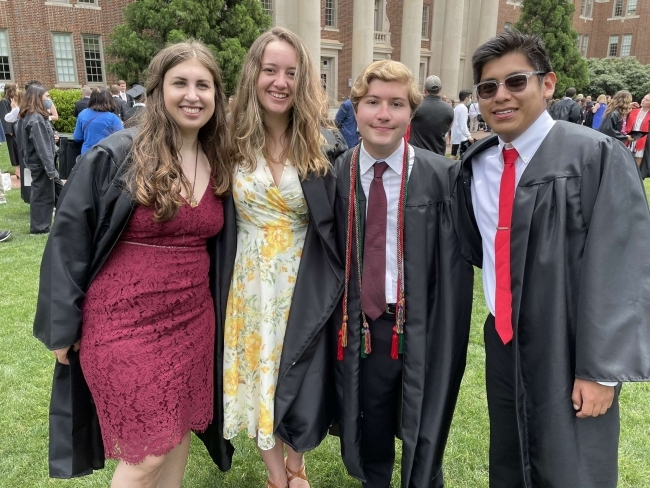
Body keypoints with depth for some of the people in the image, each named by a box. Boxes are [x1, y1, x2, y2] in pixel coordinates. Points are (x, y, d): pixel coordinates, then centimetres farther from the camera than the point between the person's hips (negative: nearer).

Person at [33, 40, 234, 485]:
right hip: (124, 325, -4)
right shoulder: (113, 157, -13)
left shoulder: (218, 166, 3)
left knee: (179, 433, 17)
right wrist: (62, 325, -5)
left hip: (192, 323, 5)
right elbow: (68, 242, -8)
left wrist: (213, 310, 14)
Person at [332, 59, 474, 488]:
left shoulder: (444, 176, -10)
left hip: (422, 329, -1)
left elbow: (456, 265, -9)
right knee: (370, 436, 23)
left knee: (424, 442, 20)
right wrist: (336, 321, -4)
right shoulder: (334, 175, -4)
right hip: (358, 328, 2)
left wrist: (446, 336, -11)